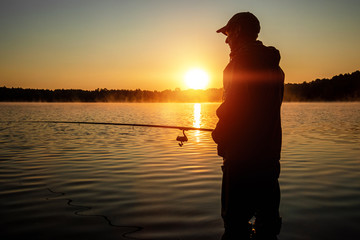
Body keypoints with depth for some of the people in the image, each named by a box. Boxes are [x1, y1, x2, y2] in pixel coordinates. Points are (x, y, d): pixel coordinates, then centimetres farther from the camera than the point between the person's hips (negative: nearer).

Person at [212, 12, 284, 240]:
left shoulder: (242, 59, -10)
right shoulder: (272, 64, 16)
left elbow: (234, 105, -16)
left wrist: (219, 134, 0)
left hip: (242, 153, -9)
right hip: (269, 153, 9)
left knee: (236, 220, -3)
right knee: (267, 216, 15)